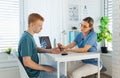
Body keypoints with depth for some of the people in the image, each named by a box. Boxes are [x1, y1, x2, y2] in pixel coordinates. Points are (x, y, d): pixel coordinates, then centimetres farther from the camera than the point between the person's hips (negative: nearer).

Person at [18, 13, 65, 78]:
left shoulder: (29, 36, 4)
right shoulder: (26, 38, -25)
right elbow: (27, 62, -29)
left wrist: (50, 51, 3)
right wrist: (45, 68, -18)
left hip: (34, 68, 9)